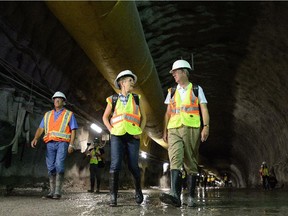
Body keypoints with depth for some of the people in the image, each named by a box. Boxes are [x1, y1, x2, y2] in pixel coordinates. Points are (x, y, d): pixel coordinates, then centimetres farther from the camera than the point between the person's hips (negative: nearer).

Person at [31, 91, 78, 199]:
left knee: (59, 165, -16)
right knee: (51, 167, 3)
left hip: (62, 142, -4)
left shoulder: (69, 114, 11)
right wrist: (35, 138, -6)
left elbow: (73, 130, 4)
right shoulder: (47, 115, 21)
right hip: (50, 143, 4)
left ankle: (58, 191, -14)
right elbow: (41, 128, 13)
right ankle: (52, 191, 10)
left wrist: (71, 144, -8)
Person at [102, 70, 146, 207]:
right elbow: (105, 117, 16)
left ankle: (138, 191, 26)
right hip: (117, 136, -1)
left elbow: (143, 117, 16)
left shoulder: (137, 99, 12)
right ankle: (113, 196, -4)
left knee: (133, 166, 2)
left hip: (133, 137, 1)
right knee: (115, 165, -11)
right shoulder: (113, 100, 8)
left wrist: (140, 131, 3)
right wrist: (111, 130, 2)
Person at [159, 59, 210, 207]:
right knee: (175, 159, -16)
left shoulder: (197, 89, 10)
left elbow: (204, 109, 2)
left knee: (191, 163, 2)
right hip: (174, 130, 2)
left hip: (191, 129, -2)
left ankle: (191, 197, 12)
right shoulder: (172, 92, 19)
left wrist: (206, 126, -11)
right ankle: (175, 195, -26)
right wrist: (165, 130, 11)